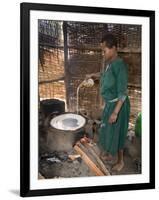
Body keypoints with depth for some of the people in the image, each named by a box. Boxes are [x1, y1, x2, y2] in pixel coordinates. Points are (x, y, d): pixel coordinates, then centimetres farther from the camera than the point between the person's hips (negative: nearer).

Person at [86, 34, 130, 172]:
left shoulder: (120, 65, -26)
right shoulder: (108, 63, 0)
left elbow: (123, 93, -26)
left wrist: (115, 112, -27)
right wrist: (93, 75, 18)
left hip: (118, 104, -9)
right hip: (109, 103, 9)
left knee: (117, 133, 6)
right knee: (107, 130, 22)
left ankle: (121, 161, 25)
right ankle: (109, 154, 43)